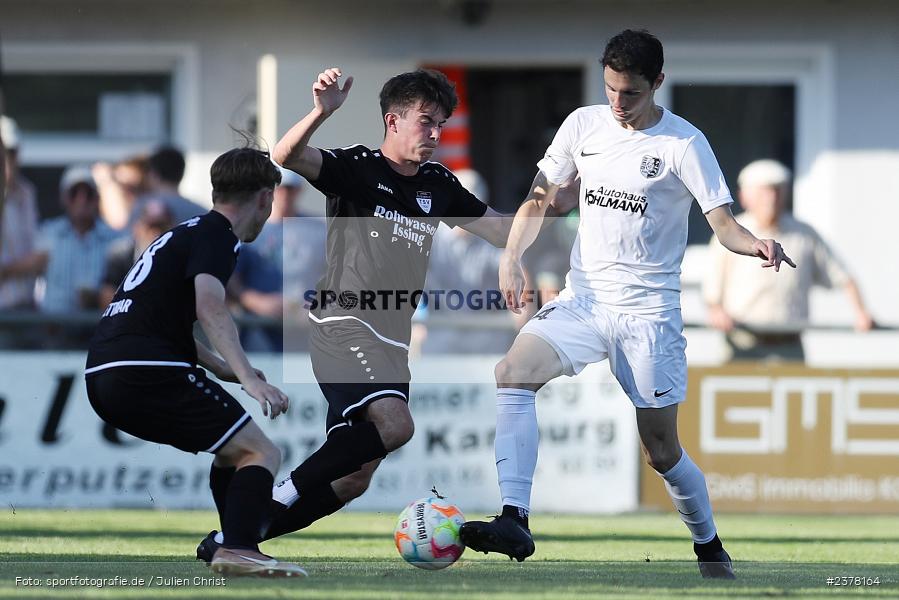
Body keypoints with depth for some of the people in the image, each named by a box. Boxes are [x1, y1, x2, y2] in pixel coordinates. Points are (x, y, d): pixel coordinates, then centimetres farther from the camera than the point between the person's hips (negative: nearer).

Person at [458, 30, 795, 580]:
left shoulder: (684, 143, -7)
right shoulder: (583, 125, 5)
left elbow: (724, 225, -9)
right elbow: (539, 201, 14)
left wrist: (757, 245, -31)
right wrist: (512, 257, -4)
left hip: (650, 312, -3)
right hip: (583, 298, 3)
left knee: (662, 452, 0)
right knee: (514, 372, -24)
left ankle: (710, 549, 26)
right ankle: (514, 523, -31)